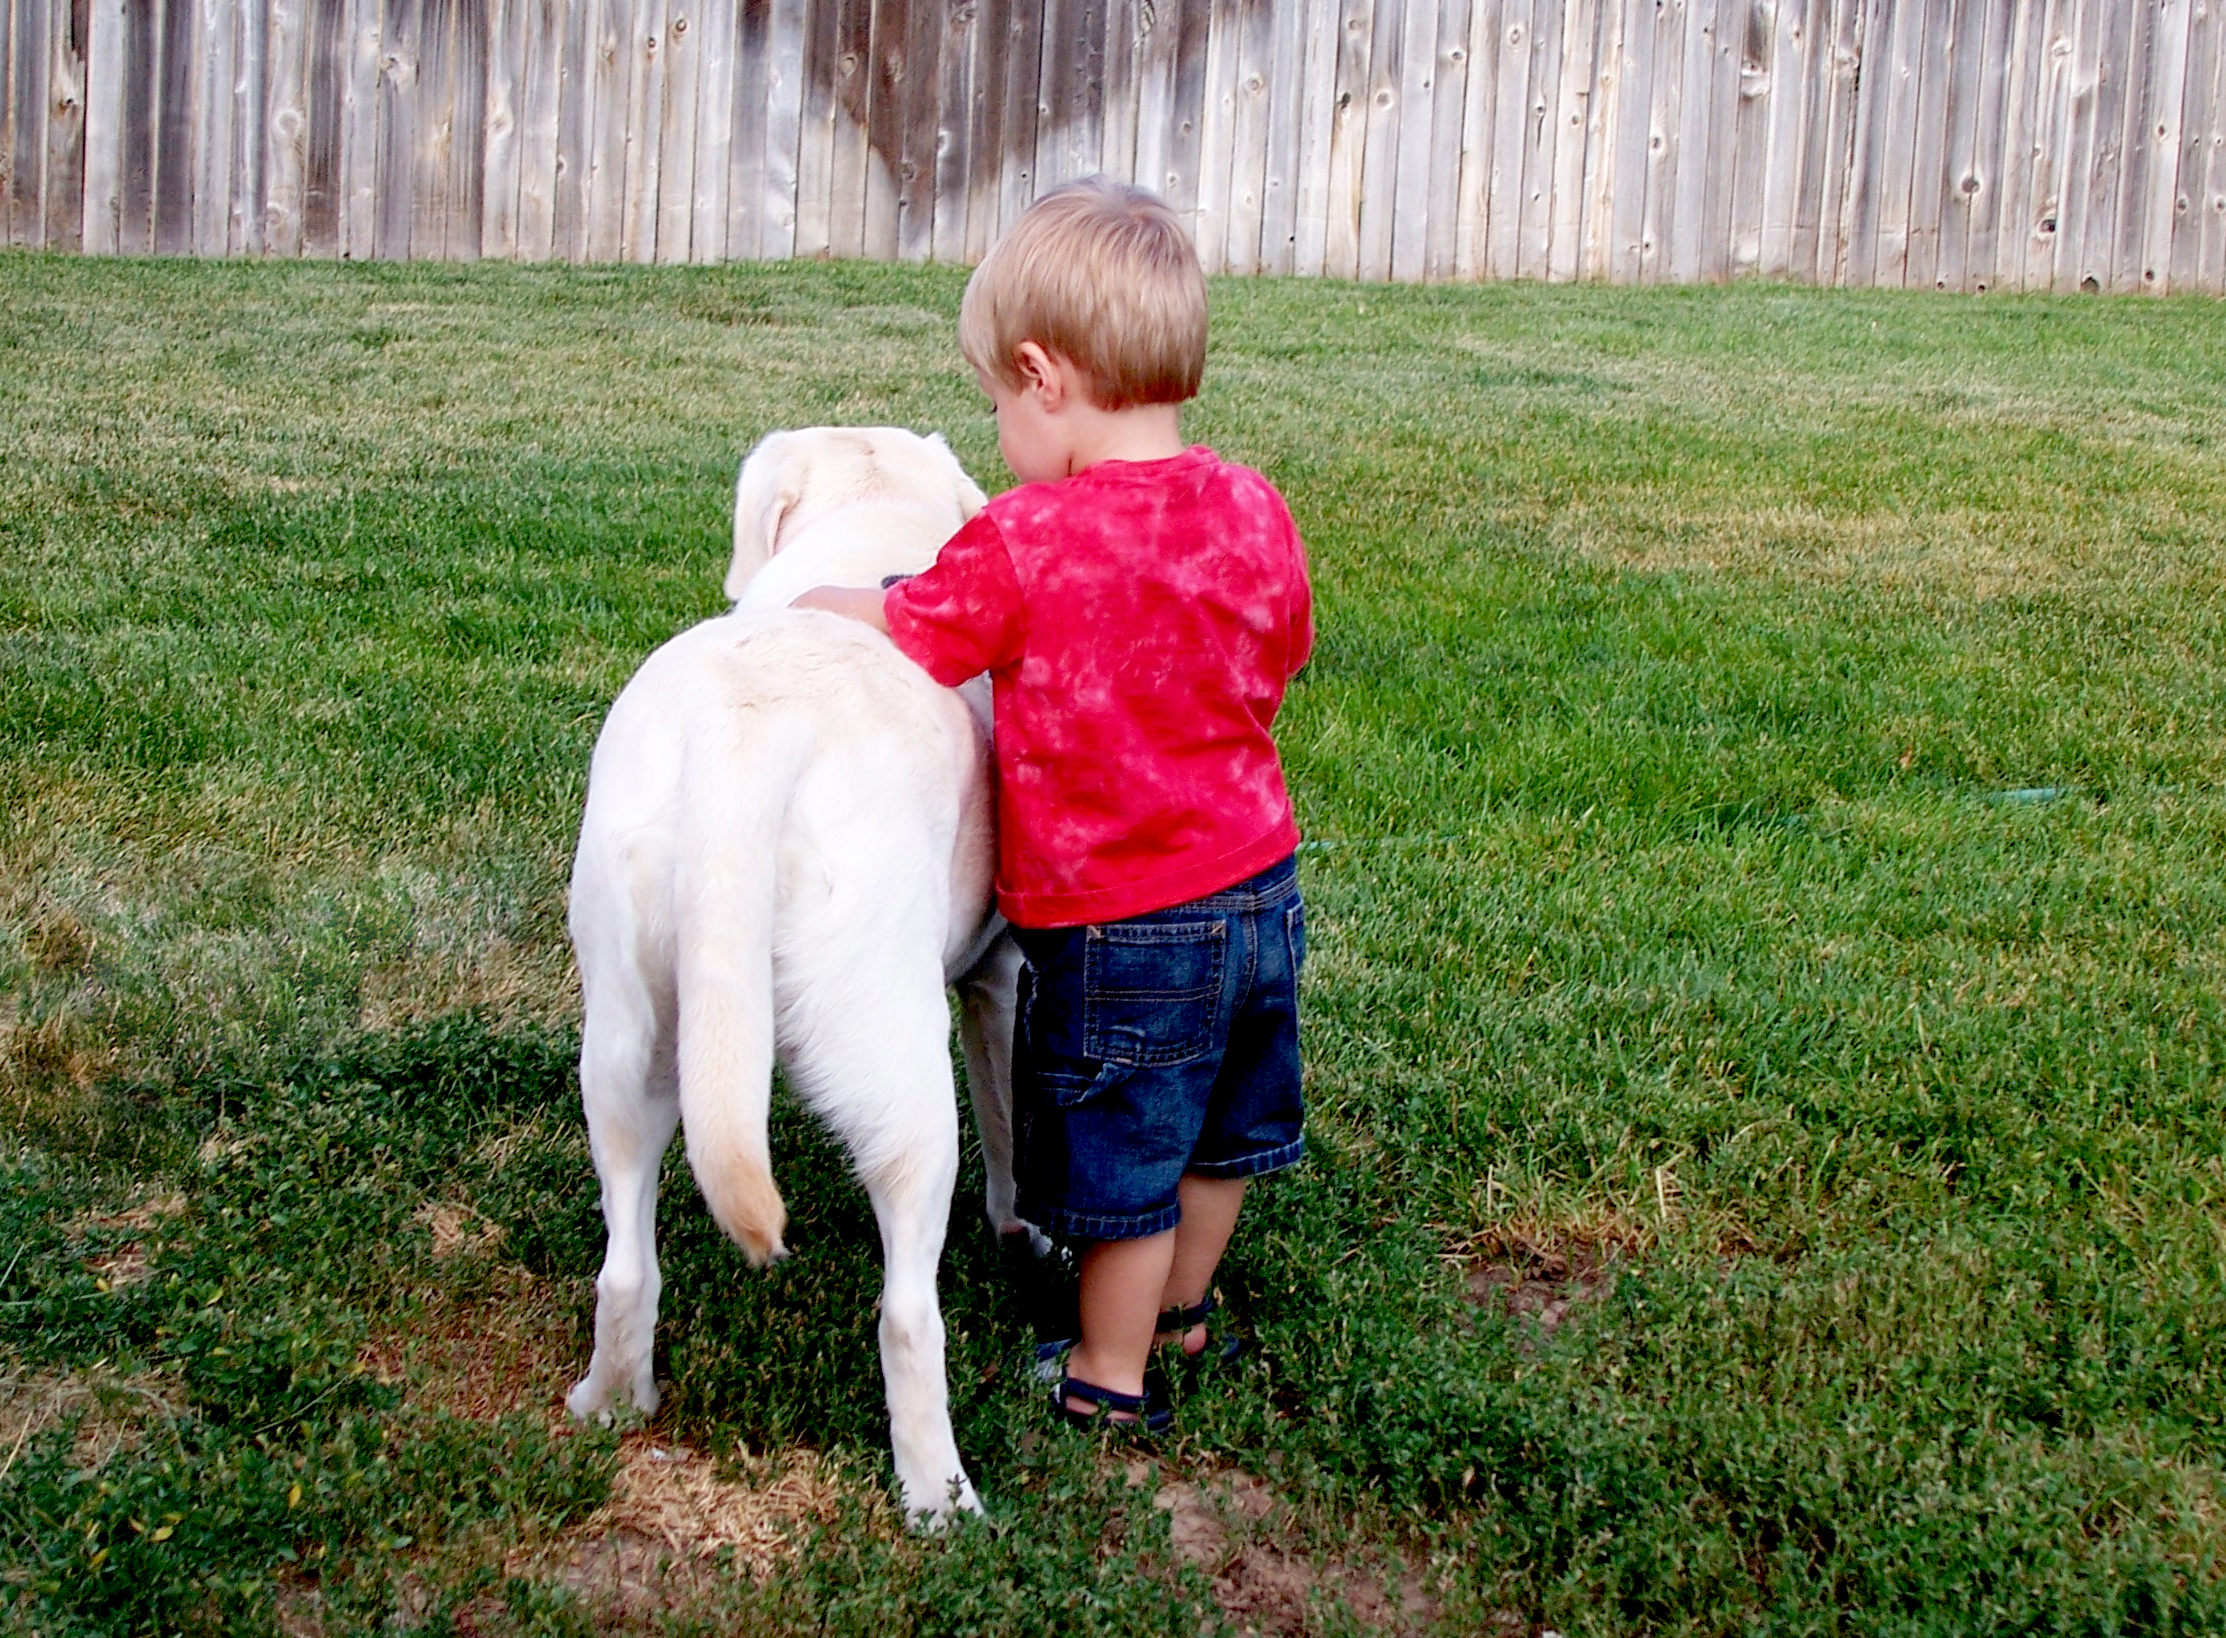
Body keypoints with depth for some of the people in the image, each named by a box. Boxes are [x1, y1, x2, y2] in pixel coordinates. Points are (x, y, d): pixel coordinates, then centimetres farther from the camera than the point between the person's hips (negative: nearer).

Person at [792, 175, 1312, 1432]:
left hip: (1121, 921, -6)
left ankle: (1111, 1377, 28)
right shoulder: (1255, 511, -4)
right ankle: (1183, 1306, 47)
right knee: (1217, 1123, 25)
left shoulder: (1026, 541, -20)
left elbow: (902, 637, -8)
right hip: (1260, 884, 7)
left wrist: (804, 598, 12)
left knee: (1116, 1152, 12)